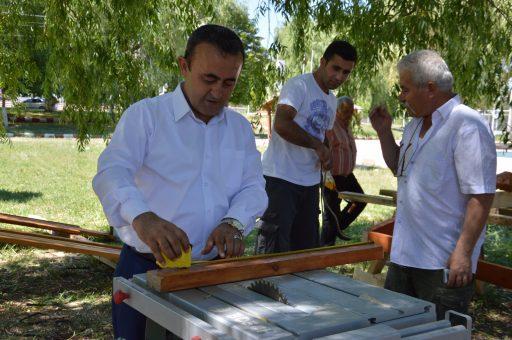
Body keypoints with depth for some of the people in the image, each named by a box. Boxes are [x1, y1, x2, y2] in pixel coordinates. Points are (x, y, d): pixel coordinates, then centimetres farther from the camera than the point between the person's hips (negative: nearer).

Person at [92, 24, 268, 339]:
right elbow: (112, 173, -20)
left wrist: (233, 222, -18)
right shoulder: (144, 115, -7)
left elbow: (253, 186, 4)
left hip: (215, 271, 4)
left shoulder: (241, 128, 9)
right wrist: (142, 217, -41)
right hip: (147, 270, -4)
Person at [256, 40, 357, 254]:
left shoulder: (332, 101, 19)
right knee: (274, 250, -7)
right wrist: (317, 145, -17)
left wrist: (326, 156, 4)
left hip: (310, 183, 8)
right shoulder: (299, 85, -8)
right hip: (281, 179, -8)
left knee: (307, 248, 12)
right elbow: (281, 124, -23)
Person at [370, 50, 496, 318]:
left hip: (444, 262, -9)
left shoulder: (467, 127, -17)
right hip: (404, 255, 9)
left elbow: (481, 195, -21)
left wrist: (463, 252, -23)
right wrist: (384, 132, 11)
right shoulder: (416, 125, 12)